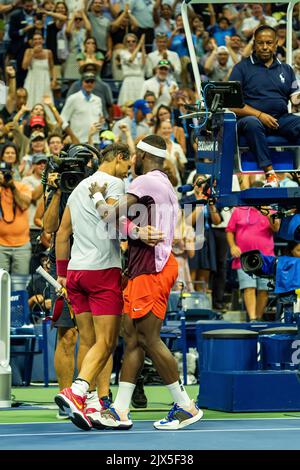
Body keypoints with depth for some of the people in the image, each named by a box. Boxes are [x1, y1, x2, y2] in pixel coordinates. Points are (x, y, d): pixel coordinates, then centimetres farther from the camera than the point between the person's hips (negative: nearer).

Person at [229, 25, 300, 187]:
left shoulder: (285, 69, 22)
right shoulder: (242, 67, 9)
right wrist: (260, 115, -13)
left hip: (282, 119, 3)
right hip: (253, 118, -3)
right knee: (252, 124, -38)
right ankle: (269, 172, -42)